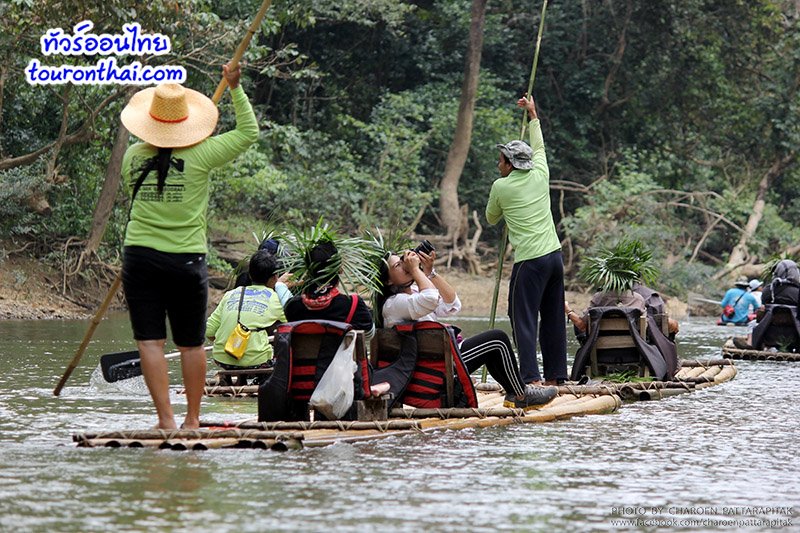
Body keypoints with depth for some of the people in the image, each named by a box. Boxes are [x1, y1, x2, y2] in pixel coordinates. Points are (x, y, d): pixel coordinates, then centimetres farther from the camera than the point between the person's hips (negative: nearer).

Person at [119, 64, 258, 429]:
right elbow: (248, 132, 0)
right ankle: (192, 418, 17)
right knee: (191, 344, 11)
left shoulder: (134, 156, 0)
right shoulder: (199, 155, -7)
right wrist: (235, 89, 4)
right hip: (187, 261, -1)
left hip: (140, 258, 1)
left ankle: (165, 419, -7)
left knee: (150, 342, 0)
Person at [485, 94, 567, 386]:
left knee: (523, 318, -7)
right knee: (553, 318, 11)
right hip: (554, 254, 6)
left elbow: (491, 218, 14)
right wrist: (533, 115, 41)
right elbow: (539, 147, 29)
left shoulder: (501, 187, -4)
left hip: (530, 261, -6)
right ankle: (554, 375, 13)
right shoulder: (540, 175, 8)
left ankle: (530, 376, -17)